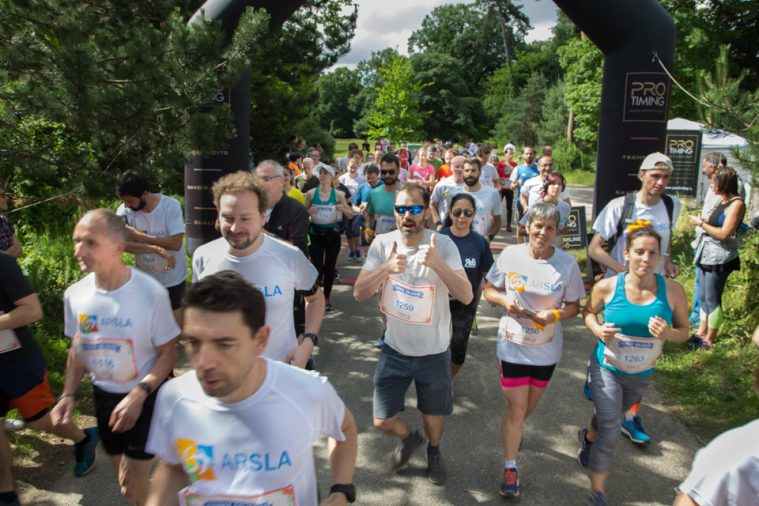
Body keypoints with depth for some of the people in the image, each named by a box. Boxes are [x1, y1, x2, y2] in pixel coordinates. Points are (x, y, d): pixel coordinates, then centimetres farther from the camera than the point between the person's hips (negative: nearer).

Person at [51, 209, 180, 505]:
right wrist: (69, 394, -3)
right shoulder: (74, 295, -8)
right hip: (103, 395, 5)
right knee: (122, 473, 21)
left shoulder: (151, 293, -23)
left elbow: (168, 352, -15)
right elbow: (77, 349, 7)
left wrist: (138, 394, -24)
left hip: (146, 396, -5)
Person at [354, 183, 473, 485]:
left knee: (433, 415, 19)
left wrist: (437, 263, -41)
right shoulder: (383, 243, -11)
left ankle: (434, 451, 53)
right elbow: (359, 293, -15)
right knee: (382, 421, 8)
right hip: (395, 349, 2)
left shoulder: (443, 244, -18)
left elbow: (466, 296, -25)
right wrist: (386, 268, -33)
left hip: (434, 351, -1)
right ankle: (409, 438, 44)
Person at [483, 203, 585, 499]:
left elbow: (574, 306, -2)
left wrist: (556, 314, -22)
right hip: (513, 345, -2)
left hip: (546, 349, 2)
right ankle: (510, 467, 17)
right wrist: (504, 299, -20)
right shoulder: (510, 255, -10)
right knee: (516, 407, 0)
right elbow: (488, 289, 1)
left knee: (529, 405, 21)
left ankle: (512, 432, 54)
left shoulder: (567, 263, -9)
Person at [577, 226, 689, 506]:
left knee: (610, 419, 27)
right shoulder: (607, 286, -20)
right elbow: (588, 312, -1)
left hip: (642, 375, 3)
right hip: (607, 369, -3)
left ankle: (587, 436, 62)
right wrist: (598, 329, -22)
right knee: (611, 434, -8)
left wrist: (668, 333, -28)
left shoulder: (672, 290, -17)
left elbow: (684, 331, -5)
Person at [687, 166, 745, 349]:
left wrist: (702, 223, -11)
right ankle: (701, 333, 25)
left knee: (712, 300, 0)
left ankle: (710, 340, 11)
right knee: (703, 297, 15)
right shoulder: (722, 201, 11)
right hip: (707, 255, 9)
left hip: (719, 259, -9)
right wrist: (702, 221, -1)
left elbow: (724, 234, -19)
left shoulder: (736, 204, -15)